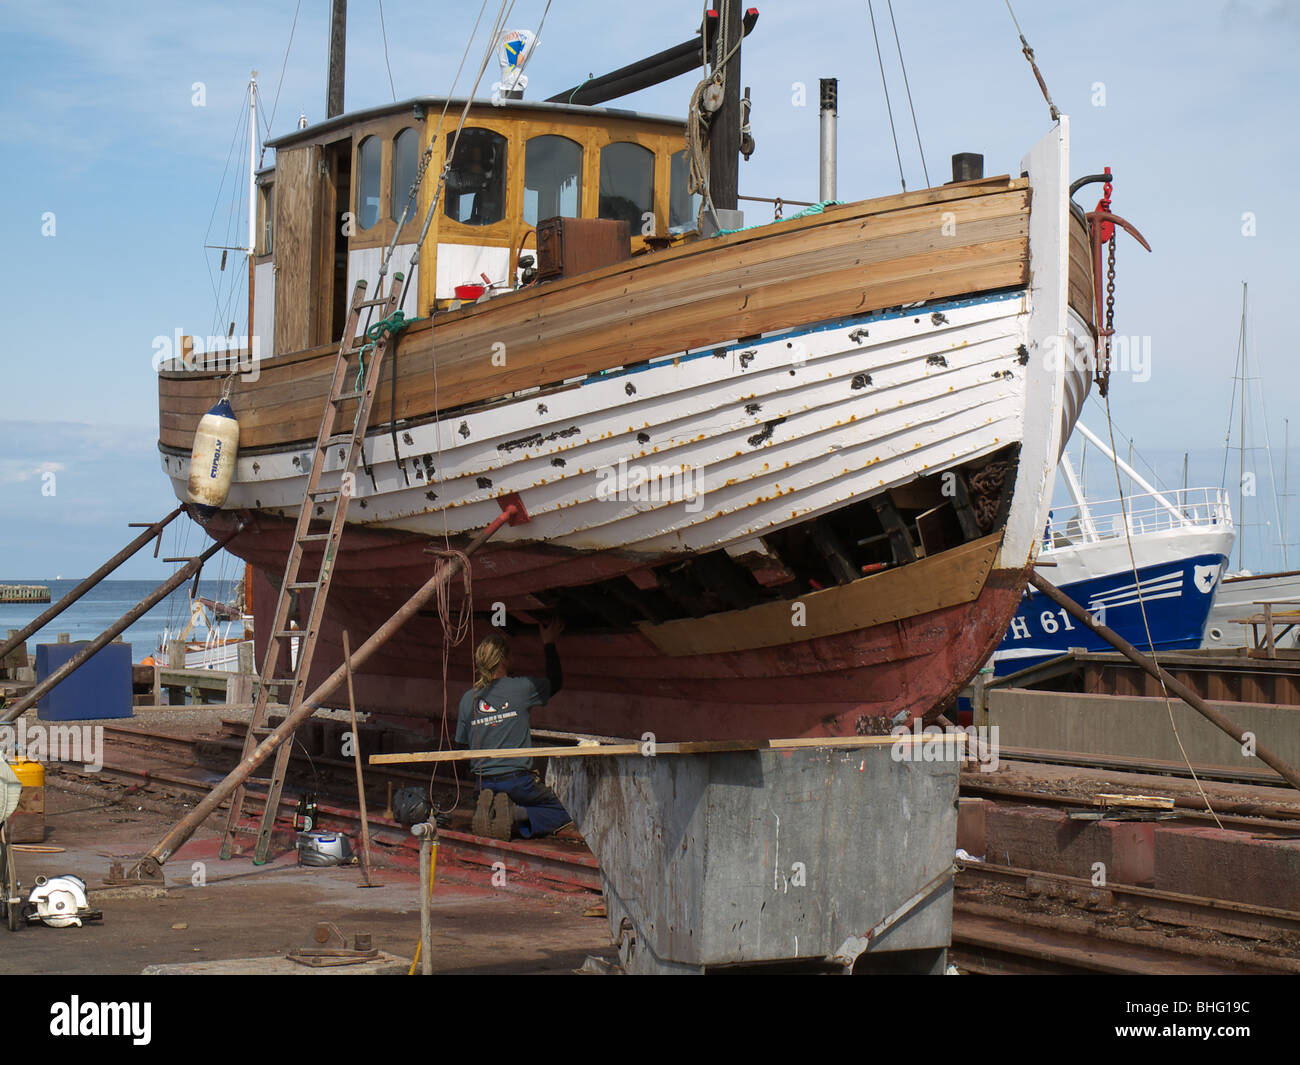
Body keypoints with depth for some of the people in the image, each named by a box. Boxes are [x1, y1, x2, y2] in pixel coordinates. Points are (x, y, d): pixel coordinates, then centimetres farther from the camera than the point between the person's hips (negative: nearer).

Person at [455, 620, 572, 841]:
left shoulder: (468, 699, 3)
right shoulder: (522, 688, -7)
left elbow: (463, 743, 11)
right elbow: (556, 681, 14)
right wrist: (549, 644, 26)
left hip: (484, 784, 4)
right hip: (518, 781, -4)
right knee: (562, 814, 12)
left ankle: (488, 809, -6)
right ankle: (517, 814, -15)